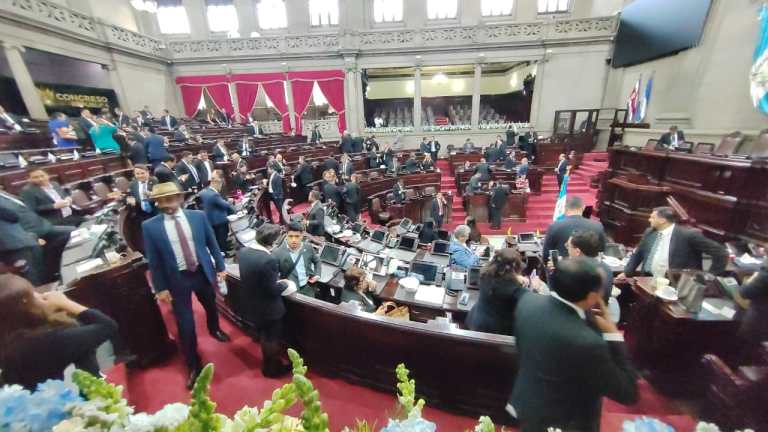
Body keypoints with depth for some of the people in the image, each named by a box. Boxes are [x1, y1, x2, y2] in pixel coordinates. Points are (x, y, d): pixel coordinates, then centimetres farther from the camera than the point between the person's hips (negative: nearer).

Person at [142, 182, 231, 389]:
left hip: (203, 272, 2)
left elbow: (212, 243, 1)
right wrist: (160, 288, -3)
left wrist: (220, 267, 3)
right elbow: (153, 260, -4)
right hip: (177, 279, -2)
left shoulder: (198, 216, -8)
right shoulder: (150, 226, -10)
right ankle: (194, 366, 24)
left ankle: (214, 330, 58)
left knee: (211, 306, 25)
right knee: (185, 324, 4)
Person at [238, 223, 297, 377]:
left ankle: (267, 364, 54)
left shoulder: (242, 252, -9)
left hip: (251, 305, 8)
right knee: (272, 340, 18)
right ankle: (272, 368, 40)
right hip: (269, 309, -8)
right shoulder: (269, 260, -34)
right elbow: (273, 290, -27)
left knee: (263, 335, 31)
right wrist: (285, 284, -7)